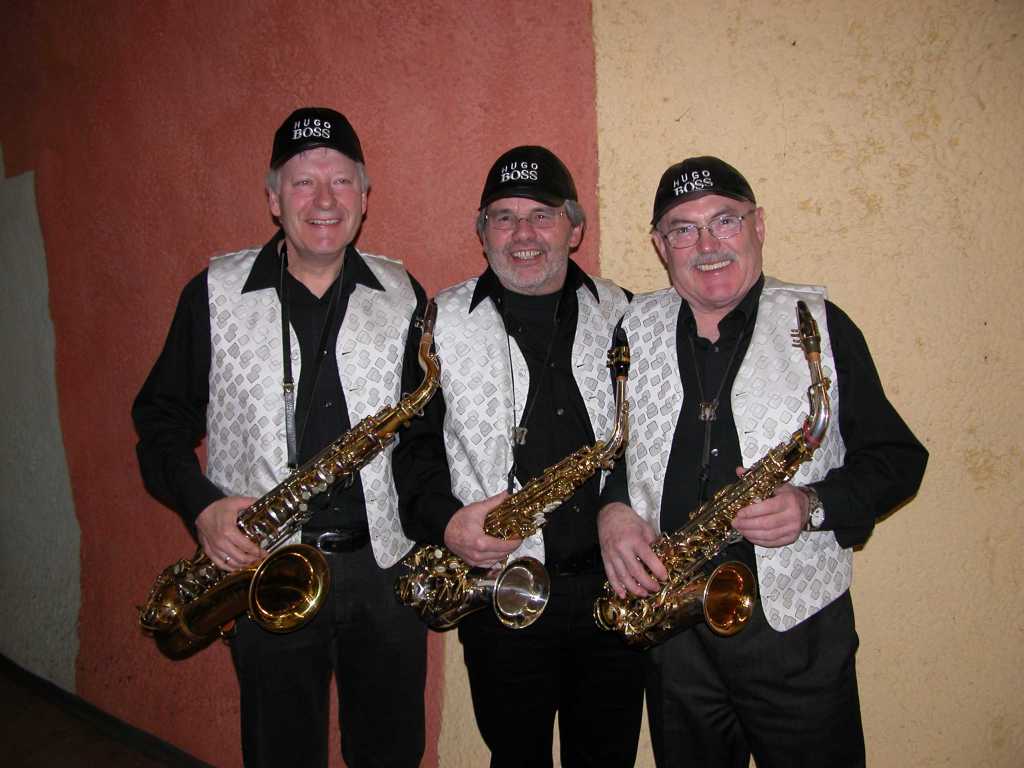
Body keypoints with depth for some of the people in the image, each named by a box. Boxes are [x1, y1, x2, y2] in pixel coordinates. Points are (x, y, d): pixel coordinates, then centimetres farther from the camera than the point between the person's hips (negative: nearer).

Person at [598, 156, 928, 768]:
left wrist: (814, 505, -19)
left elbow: (897, 457, -1)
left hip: (798, 631, -2)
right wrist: (611, 509, -7)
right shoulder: (635, 330, 2)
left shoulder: (820, 324, -4)